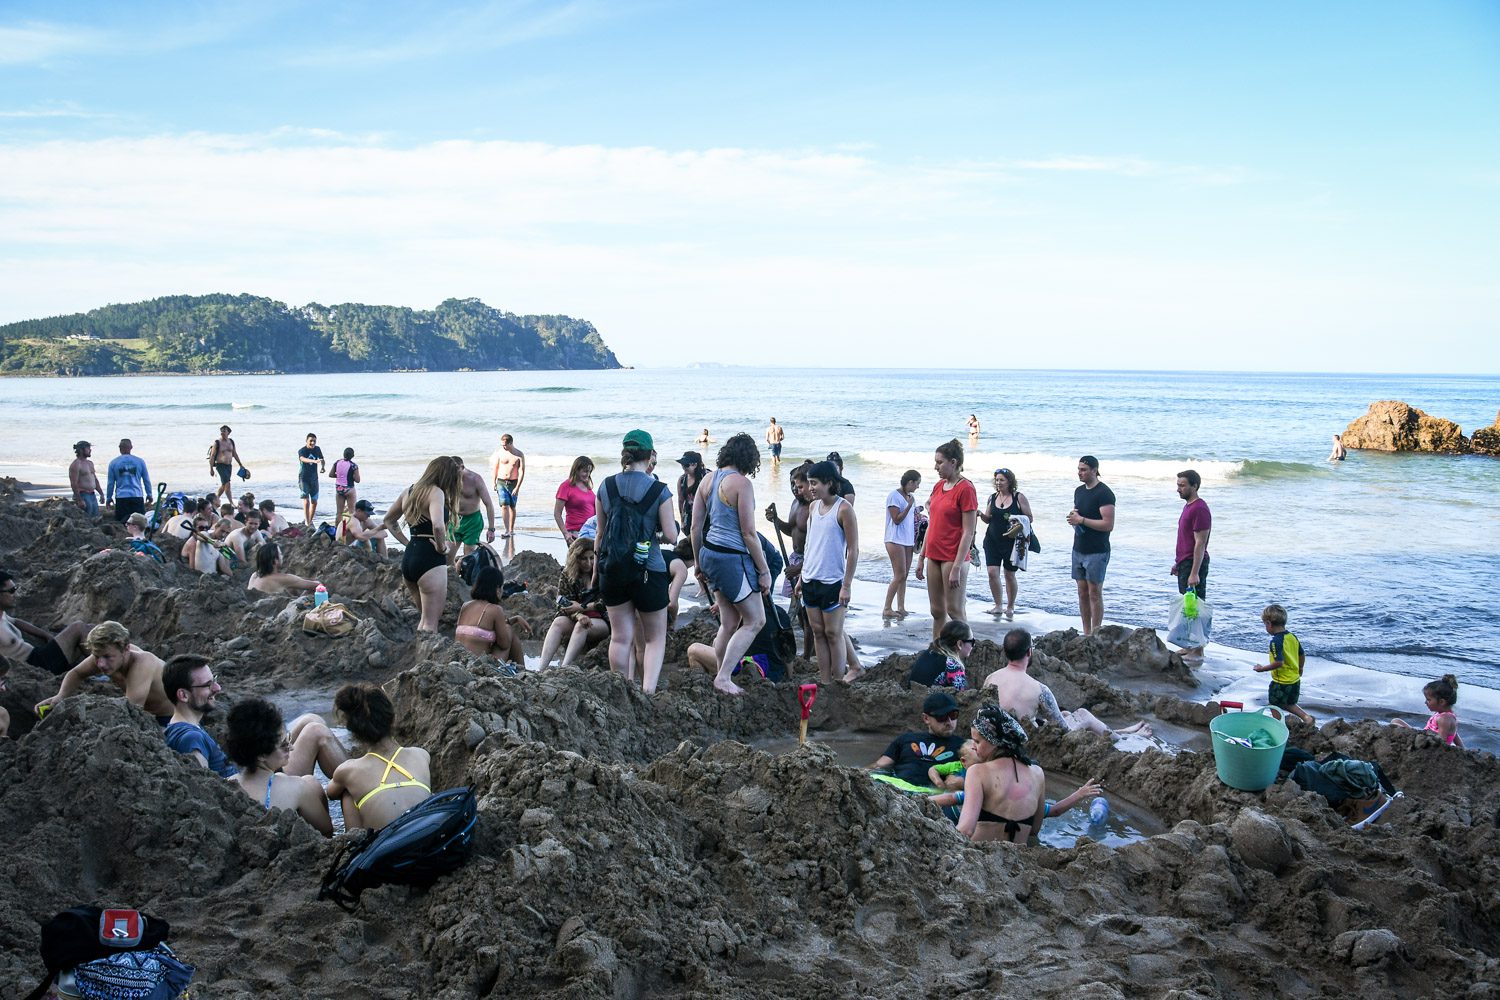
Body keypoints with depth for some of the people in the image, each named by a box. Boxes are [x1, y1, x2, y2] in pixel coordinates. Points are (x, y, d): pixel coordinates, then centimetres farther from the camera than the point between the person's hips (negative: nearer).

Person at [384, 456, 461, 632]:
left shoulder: (409, 491, 14)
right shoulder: (436, 492, -12)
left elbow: (388, 520, 27)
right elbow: (438, 525, -30)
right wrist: (442, 546, -13)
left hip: (408, 557, 9)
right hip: (430, 559, -9)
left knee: (425, 617, 22)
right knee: (431, 623, -4)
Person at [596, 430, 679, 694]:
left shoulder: (606, 487, 1)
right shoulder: (658, 490, -10)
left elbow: (601, 534, 8)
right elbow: (671, 536, -10)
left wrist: (596, 569, 19)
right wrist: (671, 523, 13)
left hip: (612, 570, 3)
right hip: (648, 569, -3)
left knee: (621, 637, 12)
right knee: (656, 637, 11)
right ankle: (648, 690, -6)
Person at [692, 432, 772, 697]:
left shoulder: (707, 480, 8)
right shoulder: (741, 483, -14)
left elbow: (696, 527, 10)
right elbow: (748, 533, -15)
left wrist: (698, 563, 20)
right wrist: (764, 571, -8)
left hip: (709, 554, 8)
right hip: (731, 558, -8)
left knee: (729, 622, 16)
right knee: (755, 620, 5)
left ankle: (722, 679, 20)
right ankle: (723, 678, 1)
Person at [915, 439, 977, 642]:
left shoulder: (965, 489, -12)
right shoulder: (939, 486, 11)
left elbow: (968, 532, -15)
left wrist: (957, 567, -19)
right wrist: (922, 556, 15)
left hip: (953, 558, -7)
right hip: (934, 556, 7)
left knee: (955, 611, -3)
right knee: (937, 611, 11)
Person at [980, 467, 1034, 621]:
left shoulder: (1019, 497, -4)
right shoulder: (992, 498, 7)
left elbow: (1029, 518, -2)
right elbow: (988, 519, 11)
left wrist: (1018, 526, -20)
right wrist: (981, 515, -10)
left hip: (1011, 542, -3)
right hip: (992, 540, 3)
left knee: (1009, 575, 6)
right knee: (992, 572, -8)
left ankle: (1010, 607, 21)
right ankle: (998, 606, 6)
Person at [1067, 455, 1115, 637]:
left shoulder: (1104, 493, -13)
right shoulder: (1079, 491, 13)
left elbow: (1108, 524, -19)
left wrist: (1081, 520, -18)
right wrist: (1072, 516, 2)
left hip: (1097, 552, -8)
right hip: (1078, 550, 8)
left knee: (1095, 593, -5)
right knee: (1082, 592, 9)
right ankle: (1086, 634, 15)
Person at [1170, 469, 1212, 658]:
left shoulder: (1199, 509, -18)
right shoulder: (1188, 506, 14)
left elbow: (1200, 543, -21)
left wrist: (1194, 573, -24)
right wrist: (1178, 563, 24)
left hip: (1194, 564, -10)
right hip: (1184, 563, 10)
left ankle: (1198, 651, -2)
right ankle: (1191, 646, 22)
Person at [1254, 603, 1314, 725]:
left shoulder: (1276, 641, -22)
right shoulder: (1292, 637, 3)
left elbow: (1279, 662, -28)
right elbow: (1302, 655, 13)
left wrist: (1262, 668, -17)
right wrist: (1299, 669, 30)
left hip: (1281, 682, -8)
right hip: (1295, 680, 8)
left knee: (1275, 707, 9)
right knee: (1288, 704, 27)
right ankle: (1306, 717, 17)